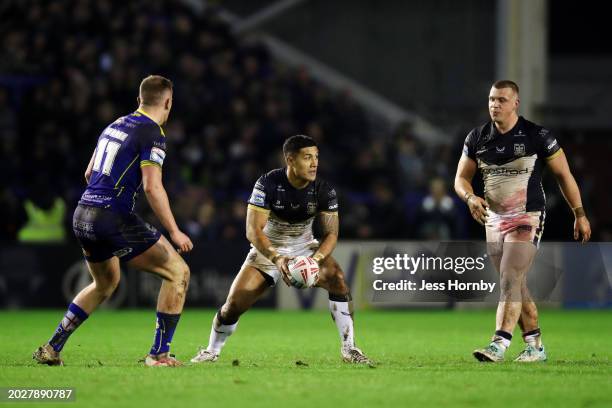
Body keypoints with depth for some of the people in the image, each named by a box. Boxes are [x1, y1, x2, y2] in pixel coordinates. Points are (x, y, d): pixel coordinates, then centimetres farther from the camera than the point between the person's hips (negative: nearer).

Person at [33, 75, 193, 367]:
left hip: (82, 217, 8)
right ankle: (159, 354, -3)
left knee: (105, 283, 30)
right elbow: (152, 187, -19)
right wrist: (174, 232, -13)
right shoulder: (152, 134, -9)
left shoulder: (115, 125, 16)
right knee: (178, 272, 1)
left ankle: (51, 348, 27)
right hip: (113, 220, -8)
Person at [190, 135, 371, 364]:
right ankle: (211, 352, 16)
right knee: (235, 303, -13)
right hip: (268, 249, -1)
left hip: (305, 248, 1)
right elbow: (253, 231, -25)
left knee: (337, 278, -27)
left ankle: (349, 349, -20)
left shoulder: (324, 191, -15)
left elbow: (331, 233, -12)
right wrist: (277, 258, -40)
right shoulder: (267, 184, -23)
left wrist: (316, 259, -32)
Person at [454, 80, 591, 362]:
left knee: (510, 280, -17)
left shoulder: (537, 136, -9)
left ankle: (499, 344, -24)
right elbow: (461, 178, 10)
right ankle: (535, 346, 18)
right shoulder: (477, 138, 3)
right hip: (494, 219, 5)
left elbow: (563, 175, 0)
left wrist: (579, 215, 2)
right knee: (516, 286, 9)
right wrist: (471, 198, -13)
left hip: (527, 218, -5)